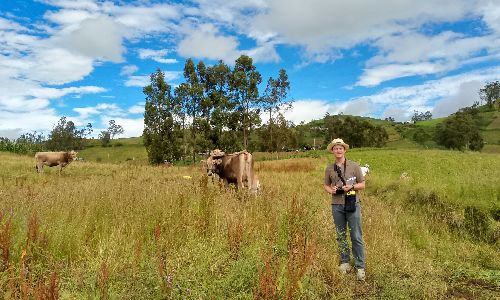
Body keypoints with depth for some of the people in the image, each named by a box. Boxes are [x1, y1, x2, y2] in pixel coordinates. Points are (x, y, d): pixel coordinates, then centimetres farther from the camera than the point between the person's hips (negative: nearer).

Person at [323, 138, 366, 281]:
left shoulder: (354, 166, 0)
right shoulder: (329, 168, 6)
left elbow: (362, 184, 3)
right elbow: (326, 185, 14)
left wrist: (351, 187, -15)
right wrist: (330, 190, -8)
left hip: (353, 204, -2)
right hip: (337, 206, 3)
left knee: (356, 237, 0)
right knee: (341, 236, 12)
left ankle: (360, 266, 9)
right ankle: (345, 262, 25)